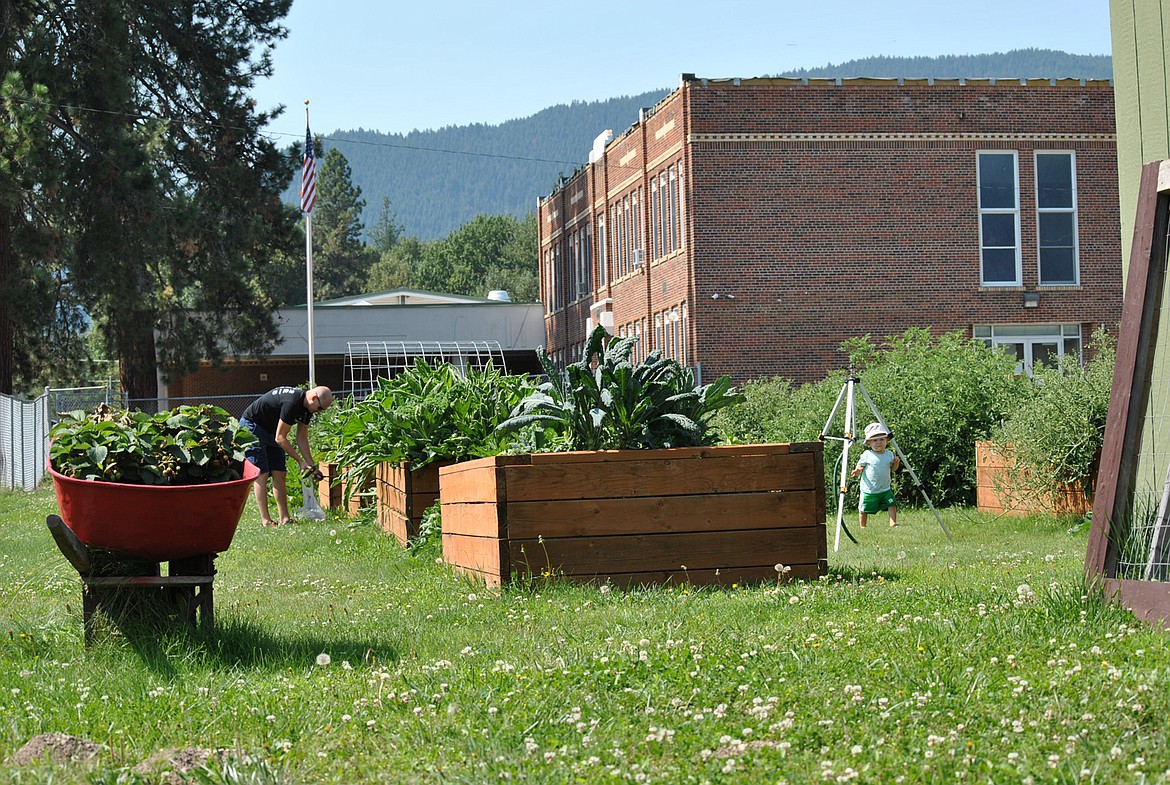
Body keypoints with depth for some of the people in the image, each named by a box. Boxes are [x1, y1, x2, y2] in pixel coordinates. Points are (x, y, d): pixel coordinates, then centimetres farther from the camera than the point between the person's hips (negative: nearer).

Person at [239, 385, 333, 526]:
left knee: (279, 474, 1)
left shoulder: (307, 408, -2)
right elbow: (280, 438, -26)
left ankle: (285, 518, 0)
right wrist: (300, 461, -20)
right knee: (262, 473, -14)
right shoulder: (292, 403, -31)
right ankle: (266, 521, -15)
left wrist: (311, 465, 0)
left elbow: (302, 439, 7)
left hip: (270, 430, 9)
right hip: (251, 426, -9)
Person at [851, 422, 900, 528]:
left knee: (892, 505, -9)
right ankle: (862, 527, 20)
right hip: (869, 490, -3)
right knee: (864, 510, 3)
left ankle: (893, 524, -2)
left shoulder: (889, 454, 2)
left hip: (885, 489, 3)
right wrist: (858, 470, -22)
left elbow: (893, 469, 12)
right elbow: (860, 465, 1)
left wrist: (896, 463, -9)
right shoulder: (867, 455, -9)